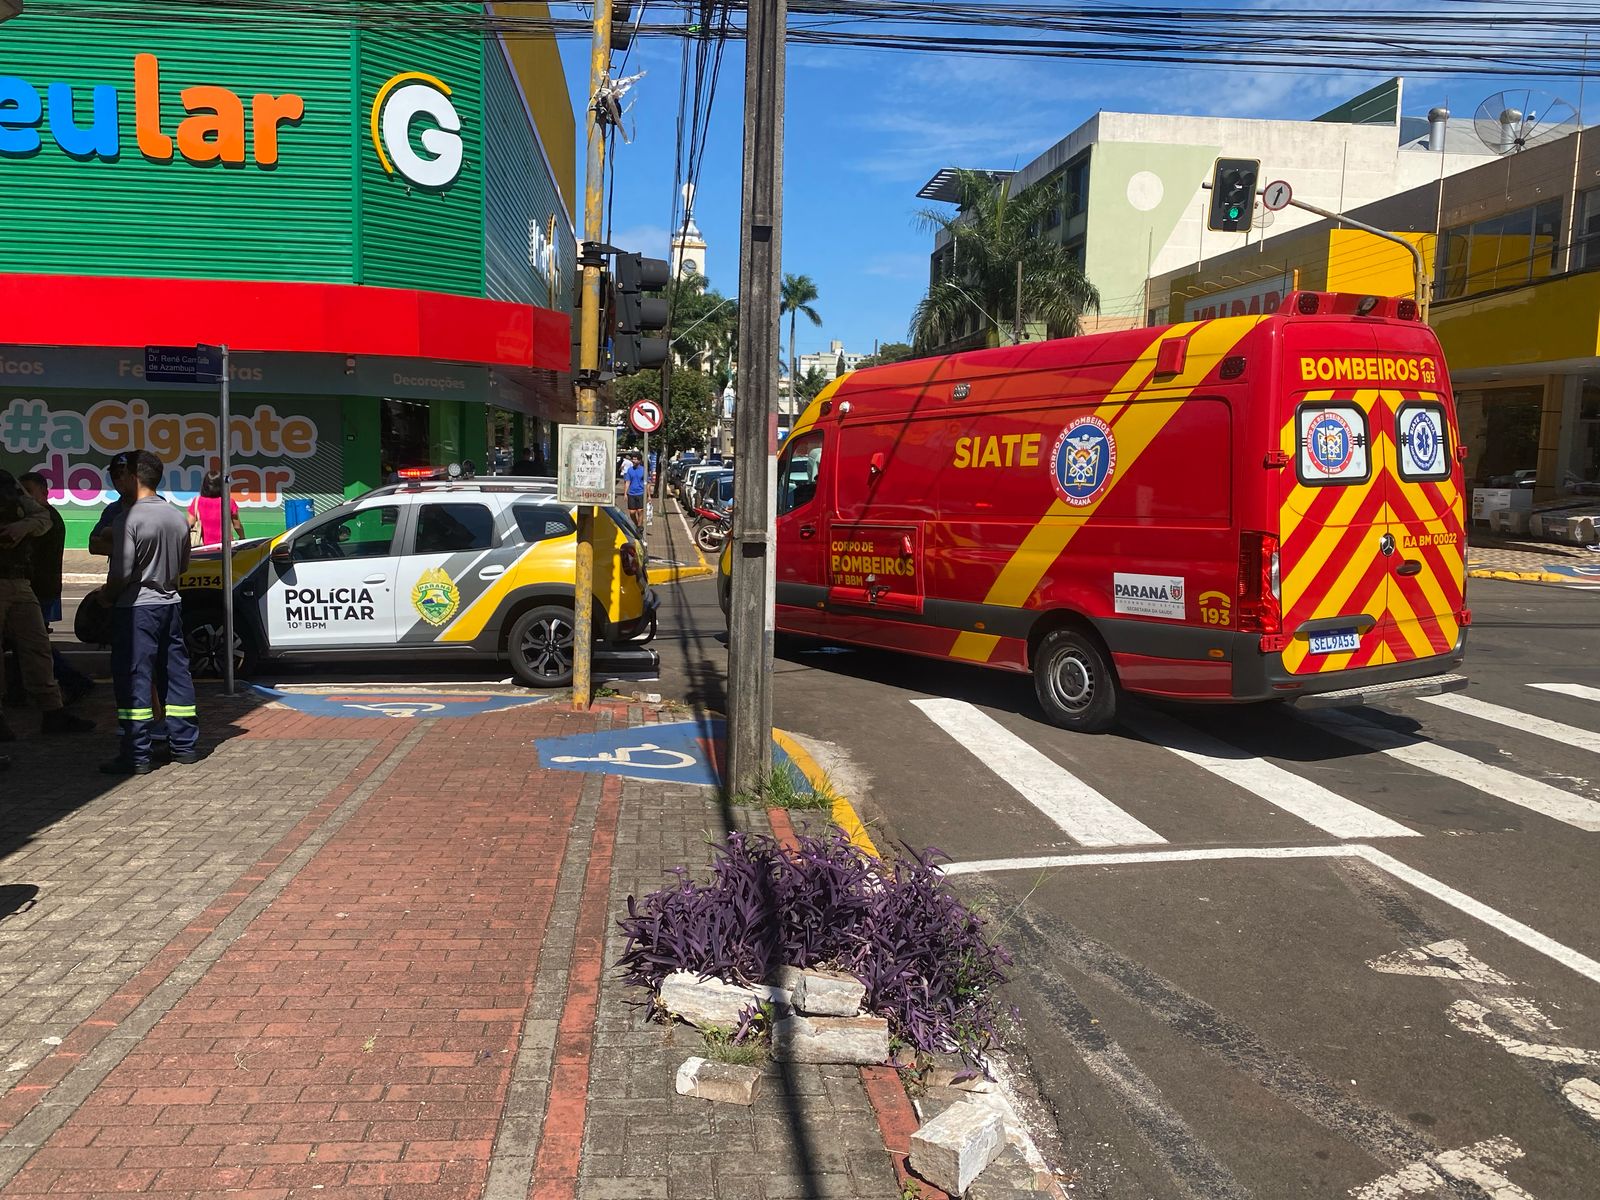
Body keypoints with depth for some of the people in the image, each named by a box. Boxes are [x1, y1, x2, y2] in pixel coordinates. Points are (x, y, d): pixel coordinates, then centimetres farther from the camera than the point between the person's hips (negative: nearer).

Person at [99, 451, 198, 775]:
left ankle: (136, 756, 0)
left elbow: (122, 571, -18)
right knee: (175, 673, 12)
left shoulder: (130, 519, -15)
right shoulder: (177, 517, 7)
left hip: (136, 608, -7)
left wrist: (106, 596, -2)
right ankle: (184, 745, 19)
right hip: (170, 603, 7)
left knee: (134, 680, -2)